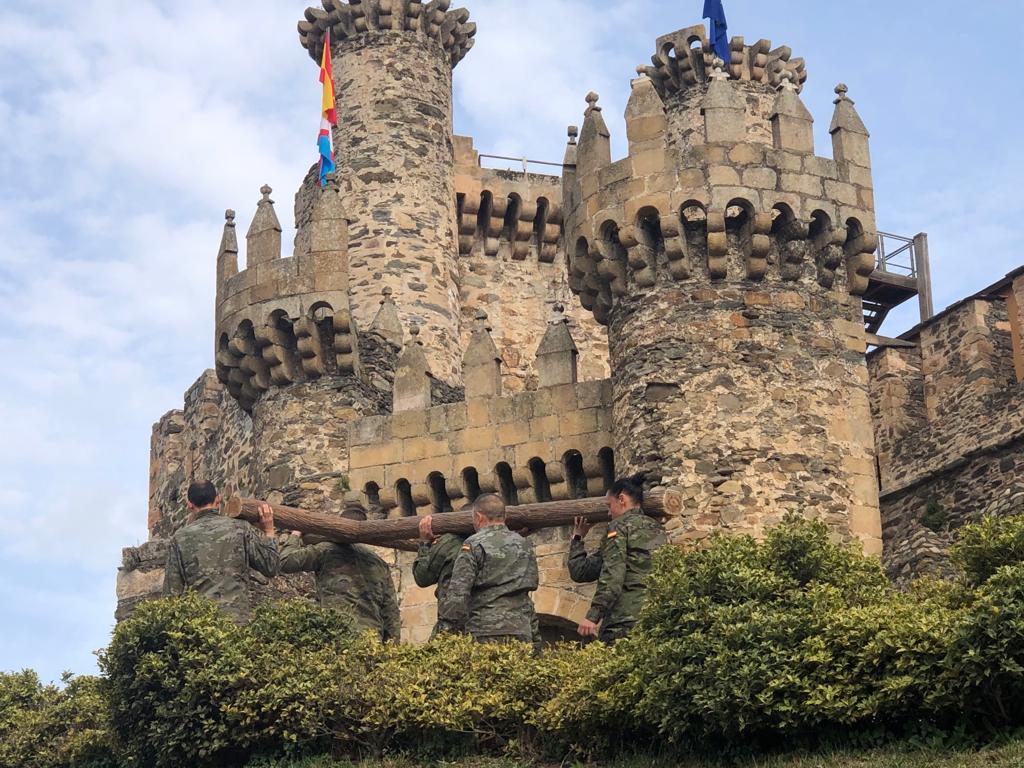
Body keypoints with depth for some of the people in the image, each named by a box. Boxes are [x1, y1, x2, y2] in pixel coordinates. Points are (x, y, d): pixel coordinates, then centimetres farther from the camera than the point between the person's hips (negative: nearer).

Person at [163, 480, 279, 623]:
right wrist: (268, 532, 22)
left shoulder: (180, 538, 5)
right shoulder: (241, 529, 3)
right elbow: (270, 568, 10)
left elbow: (172, 591, 6)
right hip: (239, 619, 0)